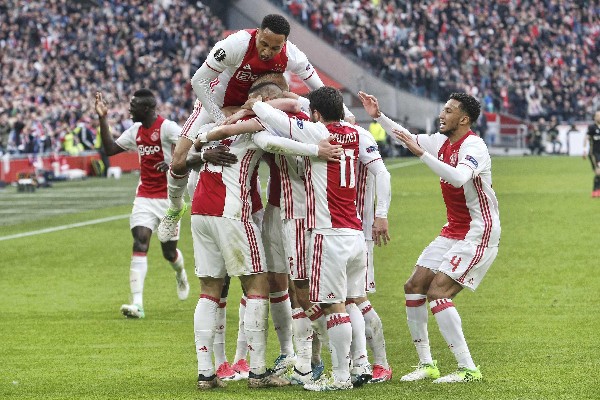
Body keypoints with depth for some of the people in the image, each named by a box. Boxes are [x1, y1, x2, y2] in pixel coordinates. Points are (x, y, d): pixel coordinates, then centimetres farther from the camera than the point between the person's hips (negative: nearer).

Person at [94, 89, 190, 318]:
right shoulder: (136, 131, 9)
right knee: (139, 244, -14)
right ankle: (137, 304, -23)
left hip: (168, 198, -5)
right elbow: (110, 149, 15)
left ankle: (180, 275, 46)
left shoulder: (167, 128, -13)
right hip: (144, 198, 5)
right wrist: (103, 119, 8)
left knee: (169, 252, 7)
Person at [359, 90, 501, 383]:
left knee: (437, 292, -19)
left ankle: (468, 369, -16)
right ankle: (426, 364, 13)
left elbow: (459, 178, -39)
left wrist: (421, 153, -39)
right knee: (414, 287, 5)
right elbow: (409, 138, 27)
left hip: (478, 232, -10)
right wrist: (379, 117, 18)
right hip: (453, 231, 10)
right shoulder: (442, 142, 7)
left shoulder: (473, 146, -19)